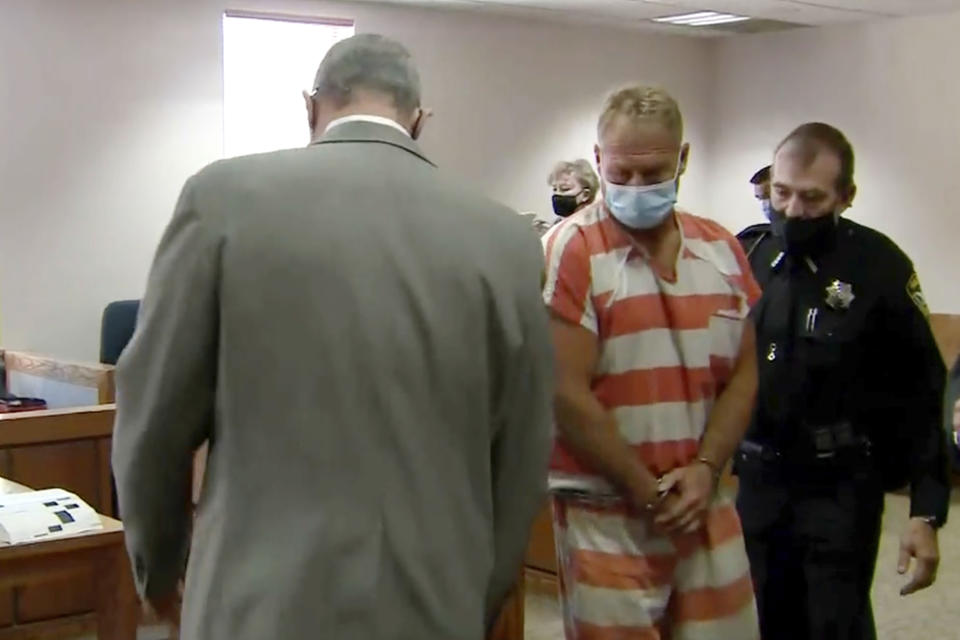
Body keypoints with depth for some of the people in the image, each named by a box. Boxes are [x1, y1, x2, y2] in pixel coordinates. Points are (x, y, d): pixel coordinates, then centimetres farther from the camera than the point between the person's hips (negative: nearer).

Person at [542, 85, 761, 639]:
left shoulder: (722, 250, 6)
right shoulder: (572, 251, -11)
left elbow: (742, 375, 8)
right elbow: (567, 395, -14)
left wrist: (704, 470, -6)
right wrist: (650, 493, -9)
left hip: (706, 507, 5)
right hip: (608, 515, -5)